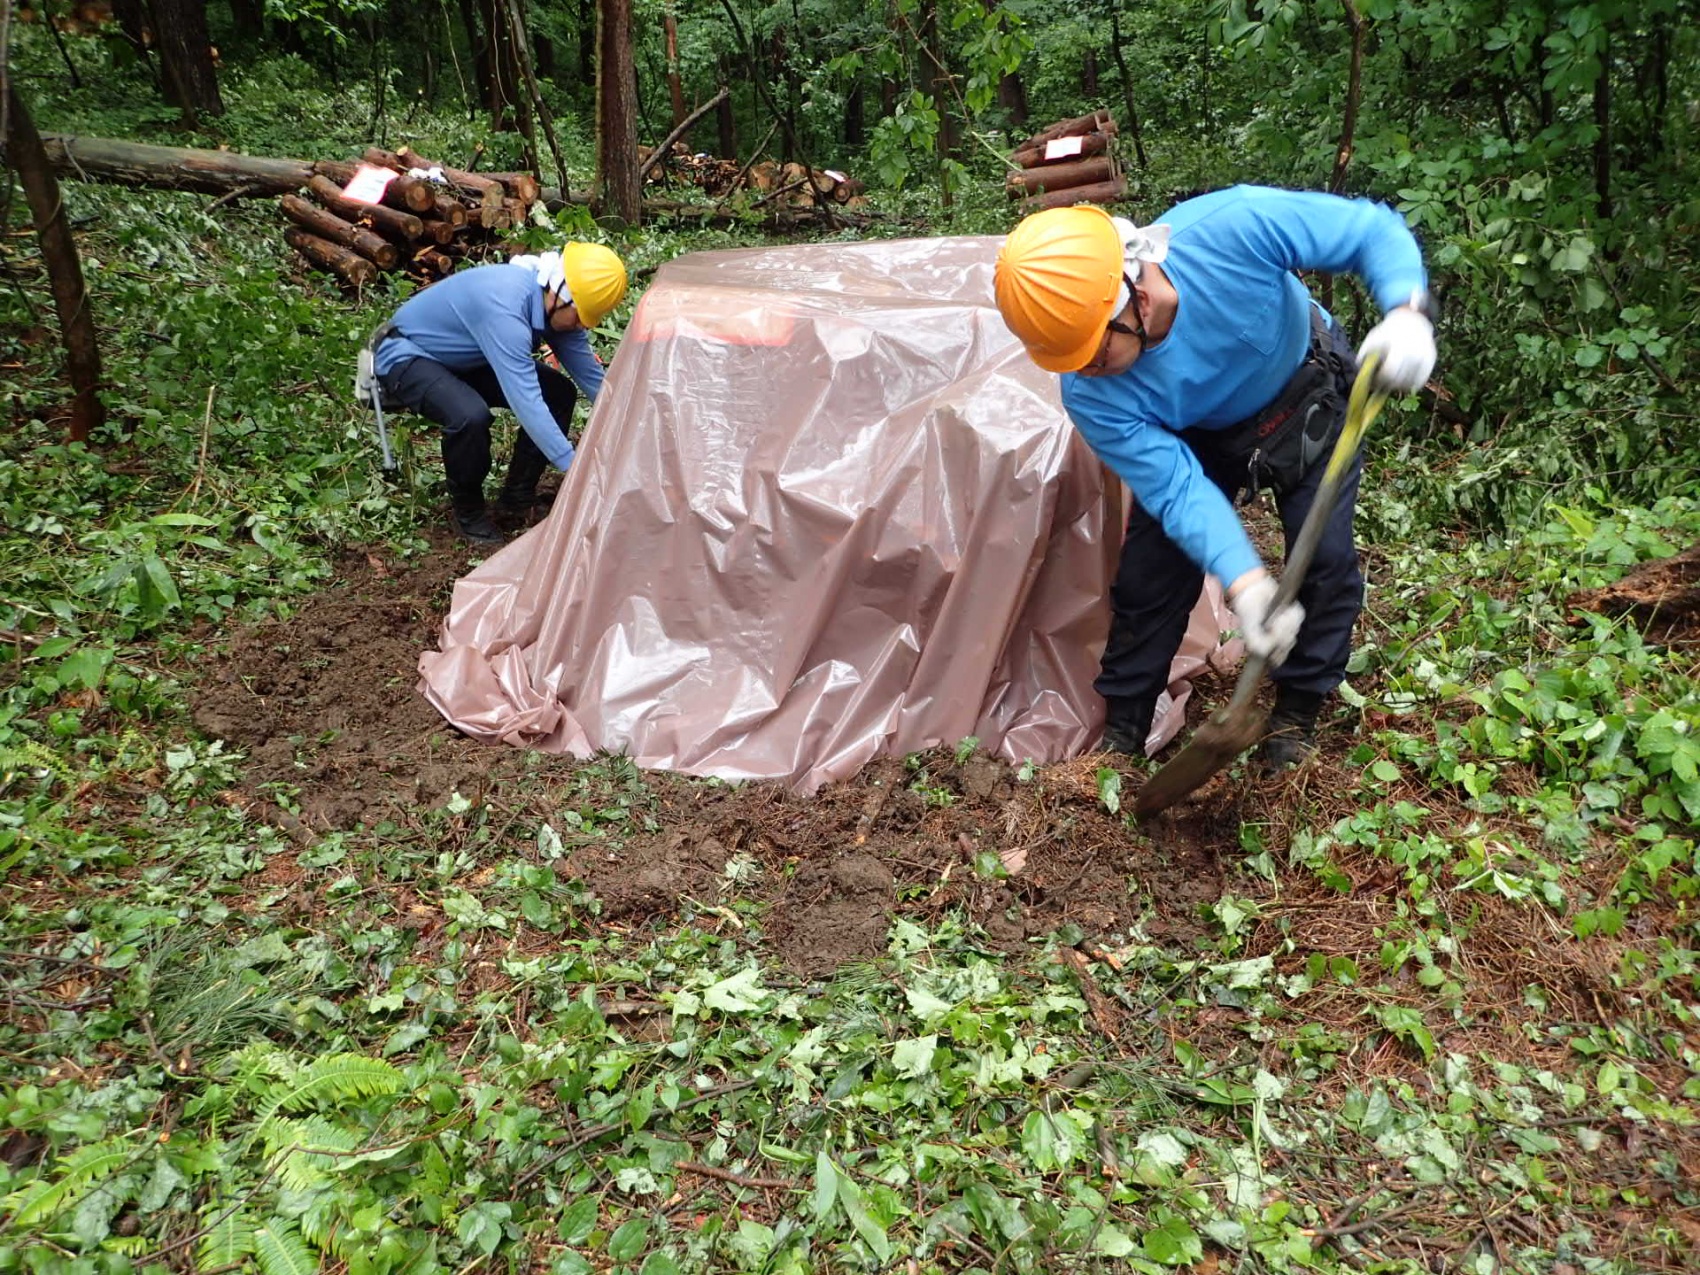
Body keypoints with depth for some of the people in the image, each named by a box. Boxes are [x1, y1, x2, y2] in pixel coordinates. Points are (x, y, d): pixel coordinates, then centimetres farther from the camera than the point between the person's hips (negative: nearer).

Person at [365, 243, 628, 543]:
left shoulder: (558, 306, -12)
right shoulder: (505, 306, -38)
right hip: (406, 355, -8)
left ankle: (518, 496, 6)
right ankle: (466, 509, -9)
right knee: (470, 416, -36)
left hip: (464, 358, 8)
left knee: (560, 393, -5)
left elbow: (592, 377, -5)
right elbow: (525, 401, -43)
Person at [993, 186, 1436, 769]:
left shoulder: (1231, 228, -41)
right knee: (1150, 573, -4)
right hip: (1197, 438, 1)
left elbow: (1373, 229, -28)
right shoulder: (1091, 395, -34)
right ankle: (1121, 730, 15)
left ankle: (1297, 713, 15)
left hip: (1310, 398, 0)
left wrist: (1406, 314, -47)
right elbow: (1179, 490, -32)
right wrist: (1244, 582, -46)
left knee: (1326, 559, -8)